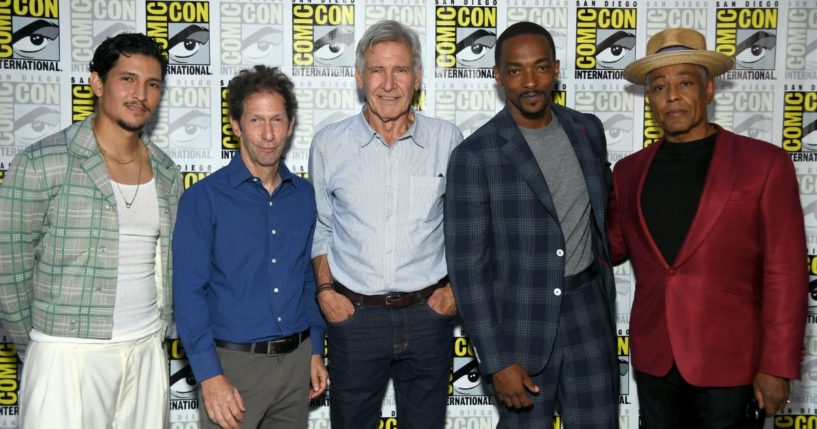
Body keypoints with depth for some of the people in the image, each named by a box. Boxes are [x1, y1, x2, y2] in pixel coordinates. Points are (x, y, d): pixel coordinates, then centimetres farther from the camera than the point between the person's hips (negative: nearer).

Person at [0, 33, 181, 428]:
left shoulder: (166, 173, 6)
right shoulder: (42, 164, -9)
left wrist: (155, 333, 12)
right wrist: (34, 349, 1)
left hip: (147, 353, 5)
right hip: (68, 355, -4)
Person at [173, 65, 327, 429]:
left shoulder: (304, 196, 5)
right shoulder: (205, 197, -8)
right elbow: (189, 291, -11)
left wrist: (315, 350, 10)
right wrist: (210, 375, -16)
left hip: (296, 360, 4)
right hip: (234, 363, -4)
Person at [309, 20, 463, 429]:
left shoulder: (447, 139, -2)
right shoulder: (328, 143, -2)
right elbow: (320, 226, 9)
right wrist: (324, 288, 0)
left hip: (429, 313, 0)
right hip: (353, 315, 0)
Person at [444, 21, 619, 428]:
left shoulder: (588, 130, 3)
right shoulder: (475, 155, -13)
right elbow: (467, 265, -13)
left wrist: (606, 301, 15)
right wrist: (496, 360, -15)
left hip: (588, 309, 4)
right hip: (520, 322, -4)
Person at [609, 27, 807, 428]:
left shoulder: (763, 163, -7)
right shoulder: (629, 170, 4)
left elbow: (785, 272, -8)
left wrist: (777, 366, -10)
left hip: (726, 359, -3)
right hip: (653, 356, 4)